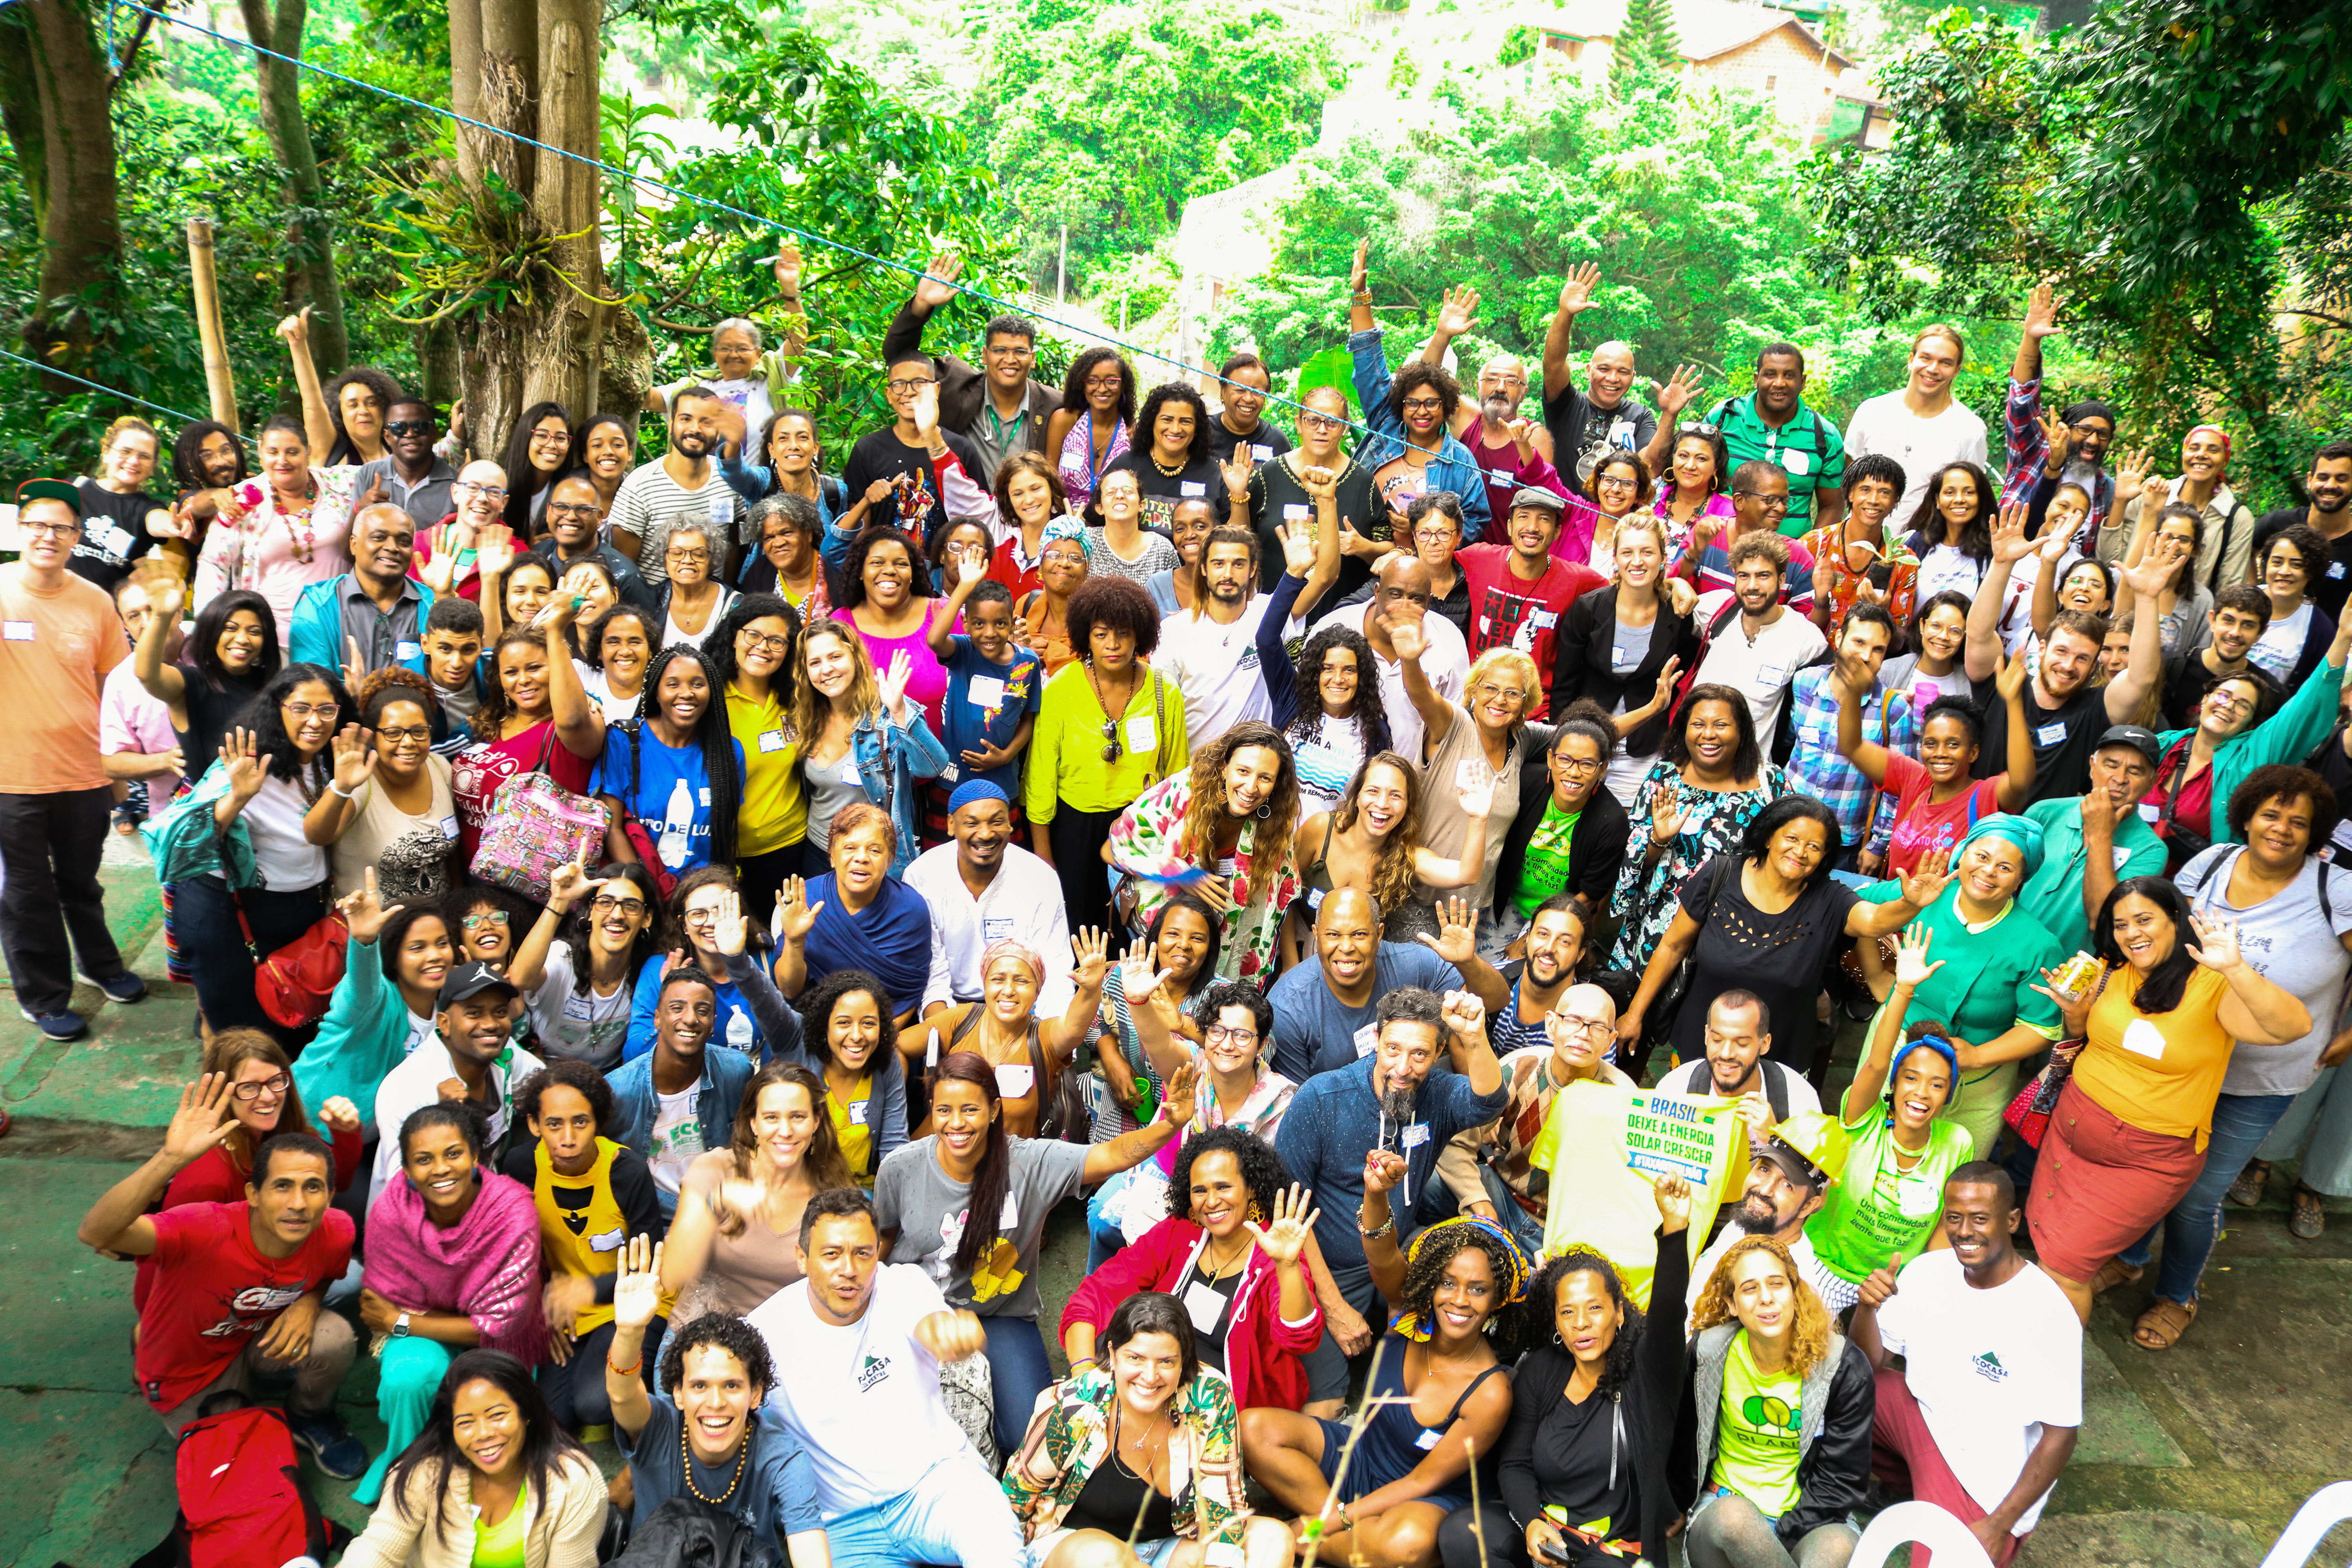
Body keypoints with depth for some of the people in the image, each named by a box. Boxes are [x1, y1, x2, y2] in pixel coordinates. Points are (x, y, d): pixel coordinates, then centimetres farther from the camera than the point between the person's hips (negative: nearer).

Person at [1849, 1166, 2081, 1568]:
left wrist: (1999, 1525, -18)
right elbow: (1871, 1363, 0)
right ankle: (1901, 1481, 13)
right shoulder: (1926, 1271, -6)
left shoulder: (2048, 1314, -22)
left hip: (1986, 1475, -6)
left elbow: (2062, 1434, -17)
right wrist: (1866, 1308, -22)